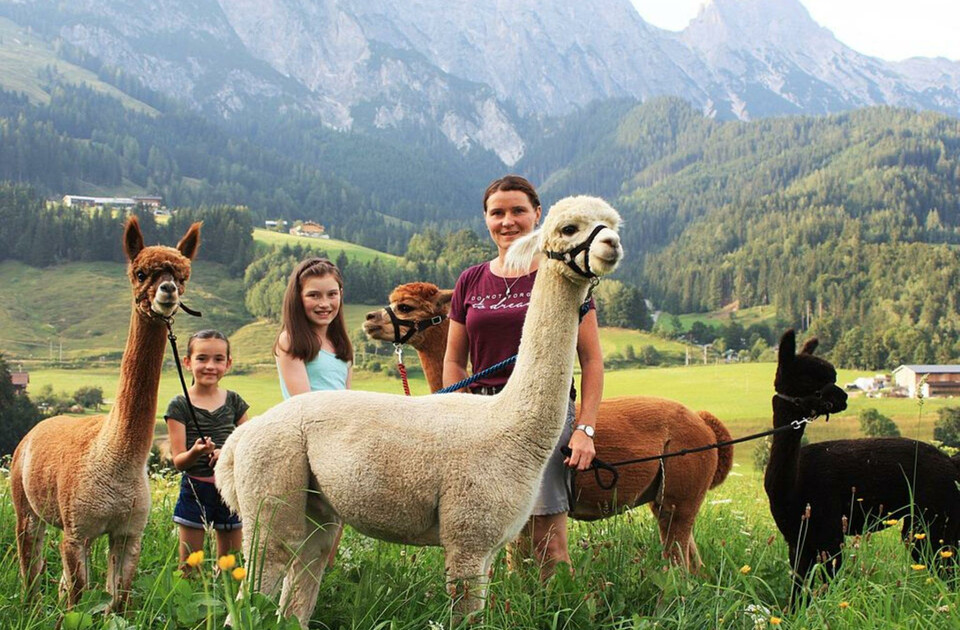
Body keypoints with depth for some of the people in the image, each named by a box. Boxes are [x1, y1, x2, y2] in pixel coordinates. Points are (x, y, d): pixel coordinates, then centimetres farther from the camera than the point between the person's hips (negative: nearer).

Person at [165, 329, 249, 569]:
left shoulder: (234, 402, 5)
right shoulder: (179, 405, -5)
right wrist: (195, 453, -28)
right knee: (189, 566, 3)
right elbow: (178, 461, -7)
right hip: (195, 489, -3)